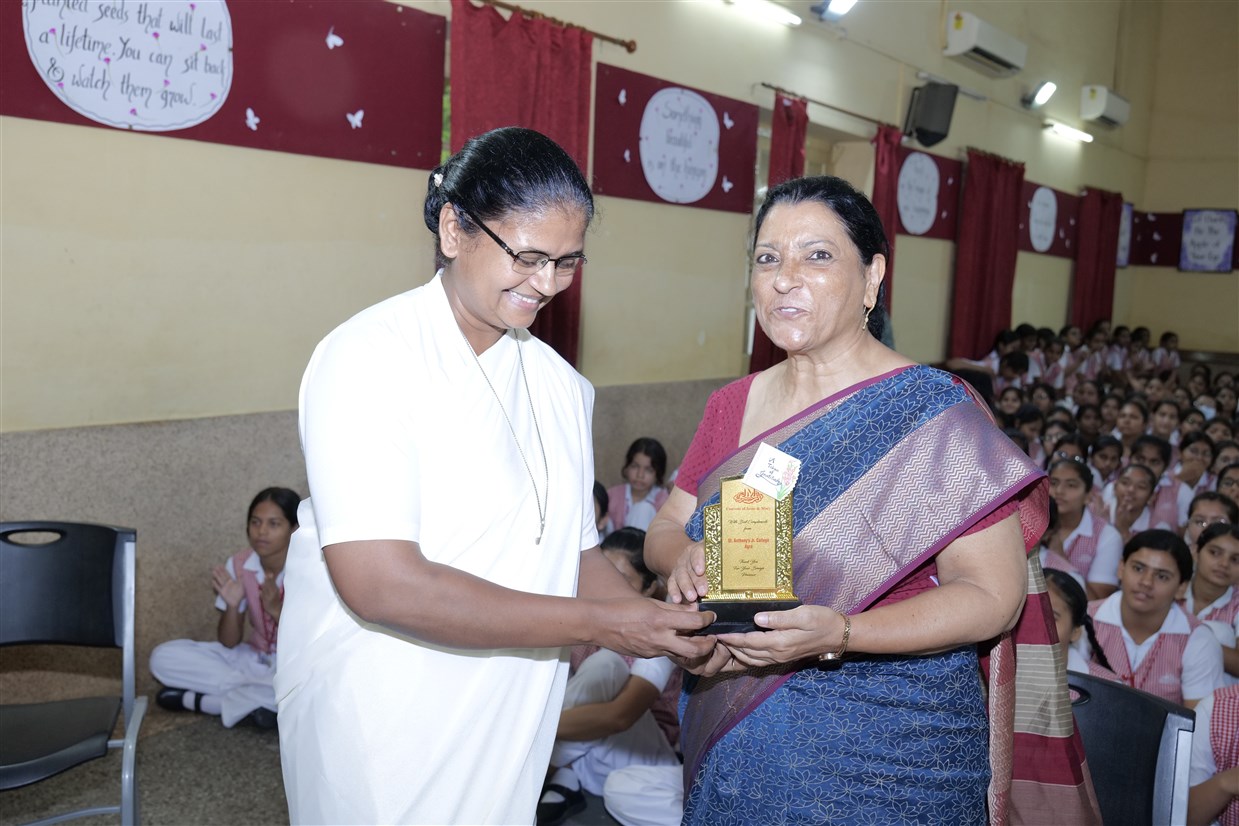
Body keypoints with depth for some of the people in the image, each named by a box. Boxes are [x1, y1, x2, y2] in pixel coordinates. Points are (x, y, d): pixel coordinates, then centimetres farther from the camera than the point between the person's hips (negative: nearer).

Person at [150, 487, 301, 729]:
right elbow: (229, 643, -4)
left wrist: (277, 609, -31)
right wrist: (232, 604, -23)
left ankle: (200, 700, -21)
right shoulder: (239, 565, -6)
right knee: (163, 657, -12)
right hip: (253, 660, 4)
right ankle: (262, 698, -16)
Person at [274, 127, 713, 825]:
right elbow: (380, 584, -24)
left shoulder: (561, 385, 5)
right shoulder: (370, 358, -16)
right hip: (377, 737, -5)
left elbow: (575, 552, 10)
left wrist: (659, 625, -8)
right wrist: (600, 624, -23)